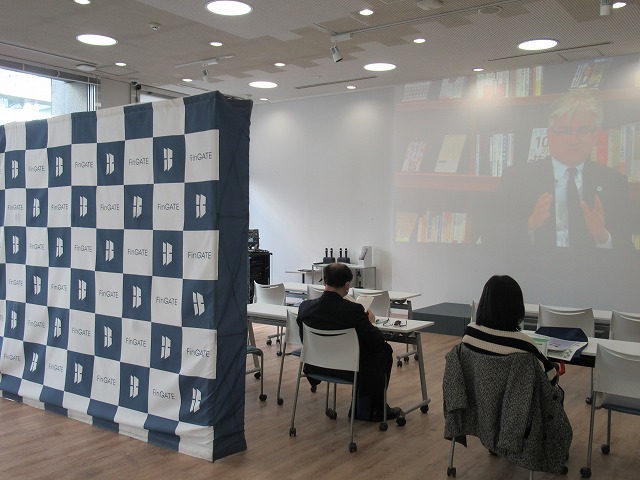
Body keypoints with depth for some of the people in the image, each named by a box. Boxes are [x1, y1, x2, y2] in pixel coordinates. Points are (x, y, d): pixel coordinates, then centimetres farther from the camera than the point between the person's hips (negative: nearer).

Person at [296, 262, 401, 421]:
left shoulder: (305, 307, -10)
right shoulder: (354, 310, -25)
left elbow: (304, 341, 6)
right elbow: (376, 343, -15)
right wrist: (370, 322, 6)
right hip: (350, 369, -6)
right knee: (384, 350, 21)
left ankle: (362, 409, 33)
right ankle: (377, 409, 29)